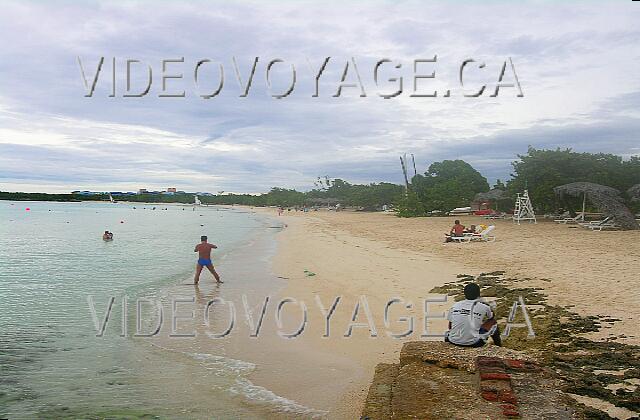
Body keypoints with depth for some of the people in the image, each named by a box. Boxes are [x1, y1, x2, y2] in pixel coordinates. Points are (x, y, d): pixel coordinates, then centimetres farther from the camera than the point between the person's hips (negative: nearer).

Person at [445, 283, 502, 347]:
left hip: (453, 341, 3)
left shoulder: (455, 306, 3)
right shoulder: (484, 307, -3)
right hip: (473, 343, -3)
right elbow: (491, 318, 20)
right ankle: (498, 346, 35)